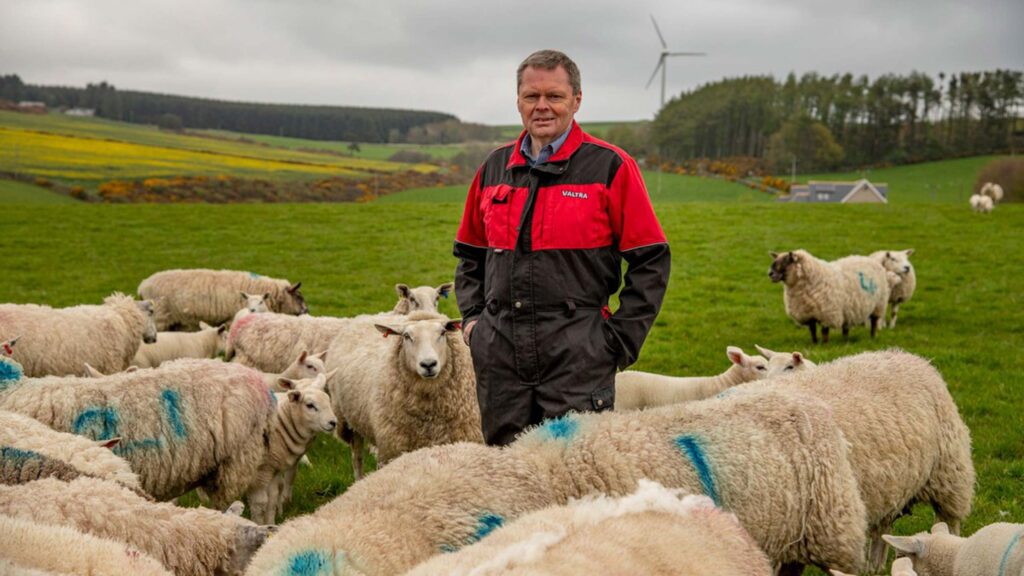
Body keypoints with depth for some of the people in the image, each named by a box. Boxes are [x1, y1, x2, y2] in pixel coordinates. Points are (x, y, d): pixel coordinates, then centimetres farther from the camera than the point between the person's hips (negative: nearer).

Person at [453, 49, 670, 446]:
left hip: (577, 353, -4)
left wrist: (620, 339, -7)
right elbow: (470, 253, 25)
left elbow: (650, 262, -2)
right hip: (499, 349, 5)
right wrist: (472, 315, 11)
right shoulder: (494, 169, 13)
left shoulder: (610, 167, -2)